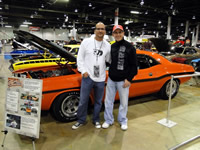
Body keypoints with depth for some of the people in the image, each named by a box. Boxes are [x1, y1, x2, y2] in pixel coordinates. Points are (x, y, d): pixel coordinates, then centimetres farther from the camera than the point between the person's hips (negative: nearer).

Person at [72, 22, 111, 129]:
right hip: (87, 76, -2)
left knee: (98, 101, 14)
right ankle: (81, 120, 27)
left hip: (100, 78, 3)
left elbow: (109, 60, 9)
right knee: (83, 100, 6)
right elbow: (80, 57, -1)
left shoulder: (107, 45, 4)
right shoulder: (86, 42, -3)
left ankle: (96, 120, 34)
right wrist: (83, 71, -9)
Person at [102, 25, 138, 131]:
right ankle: (108, 120, 28)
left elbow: (134, 65, -6)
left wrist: (129, 79, -12)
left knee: (123, 102, 10)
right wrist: (110, 74, 5)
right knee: (108, 101, 11)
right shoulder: (112, 47, 7)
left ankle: (123, 120, 31)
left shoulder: (130, 47, -6)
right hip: (111, 79, 4)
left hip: (123, 81, -4)